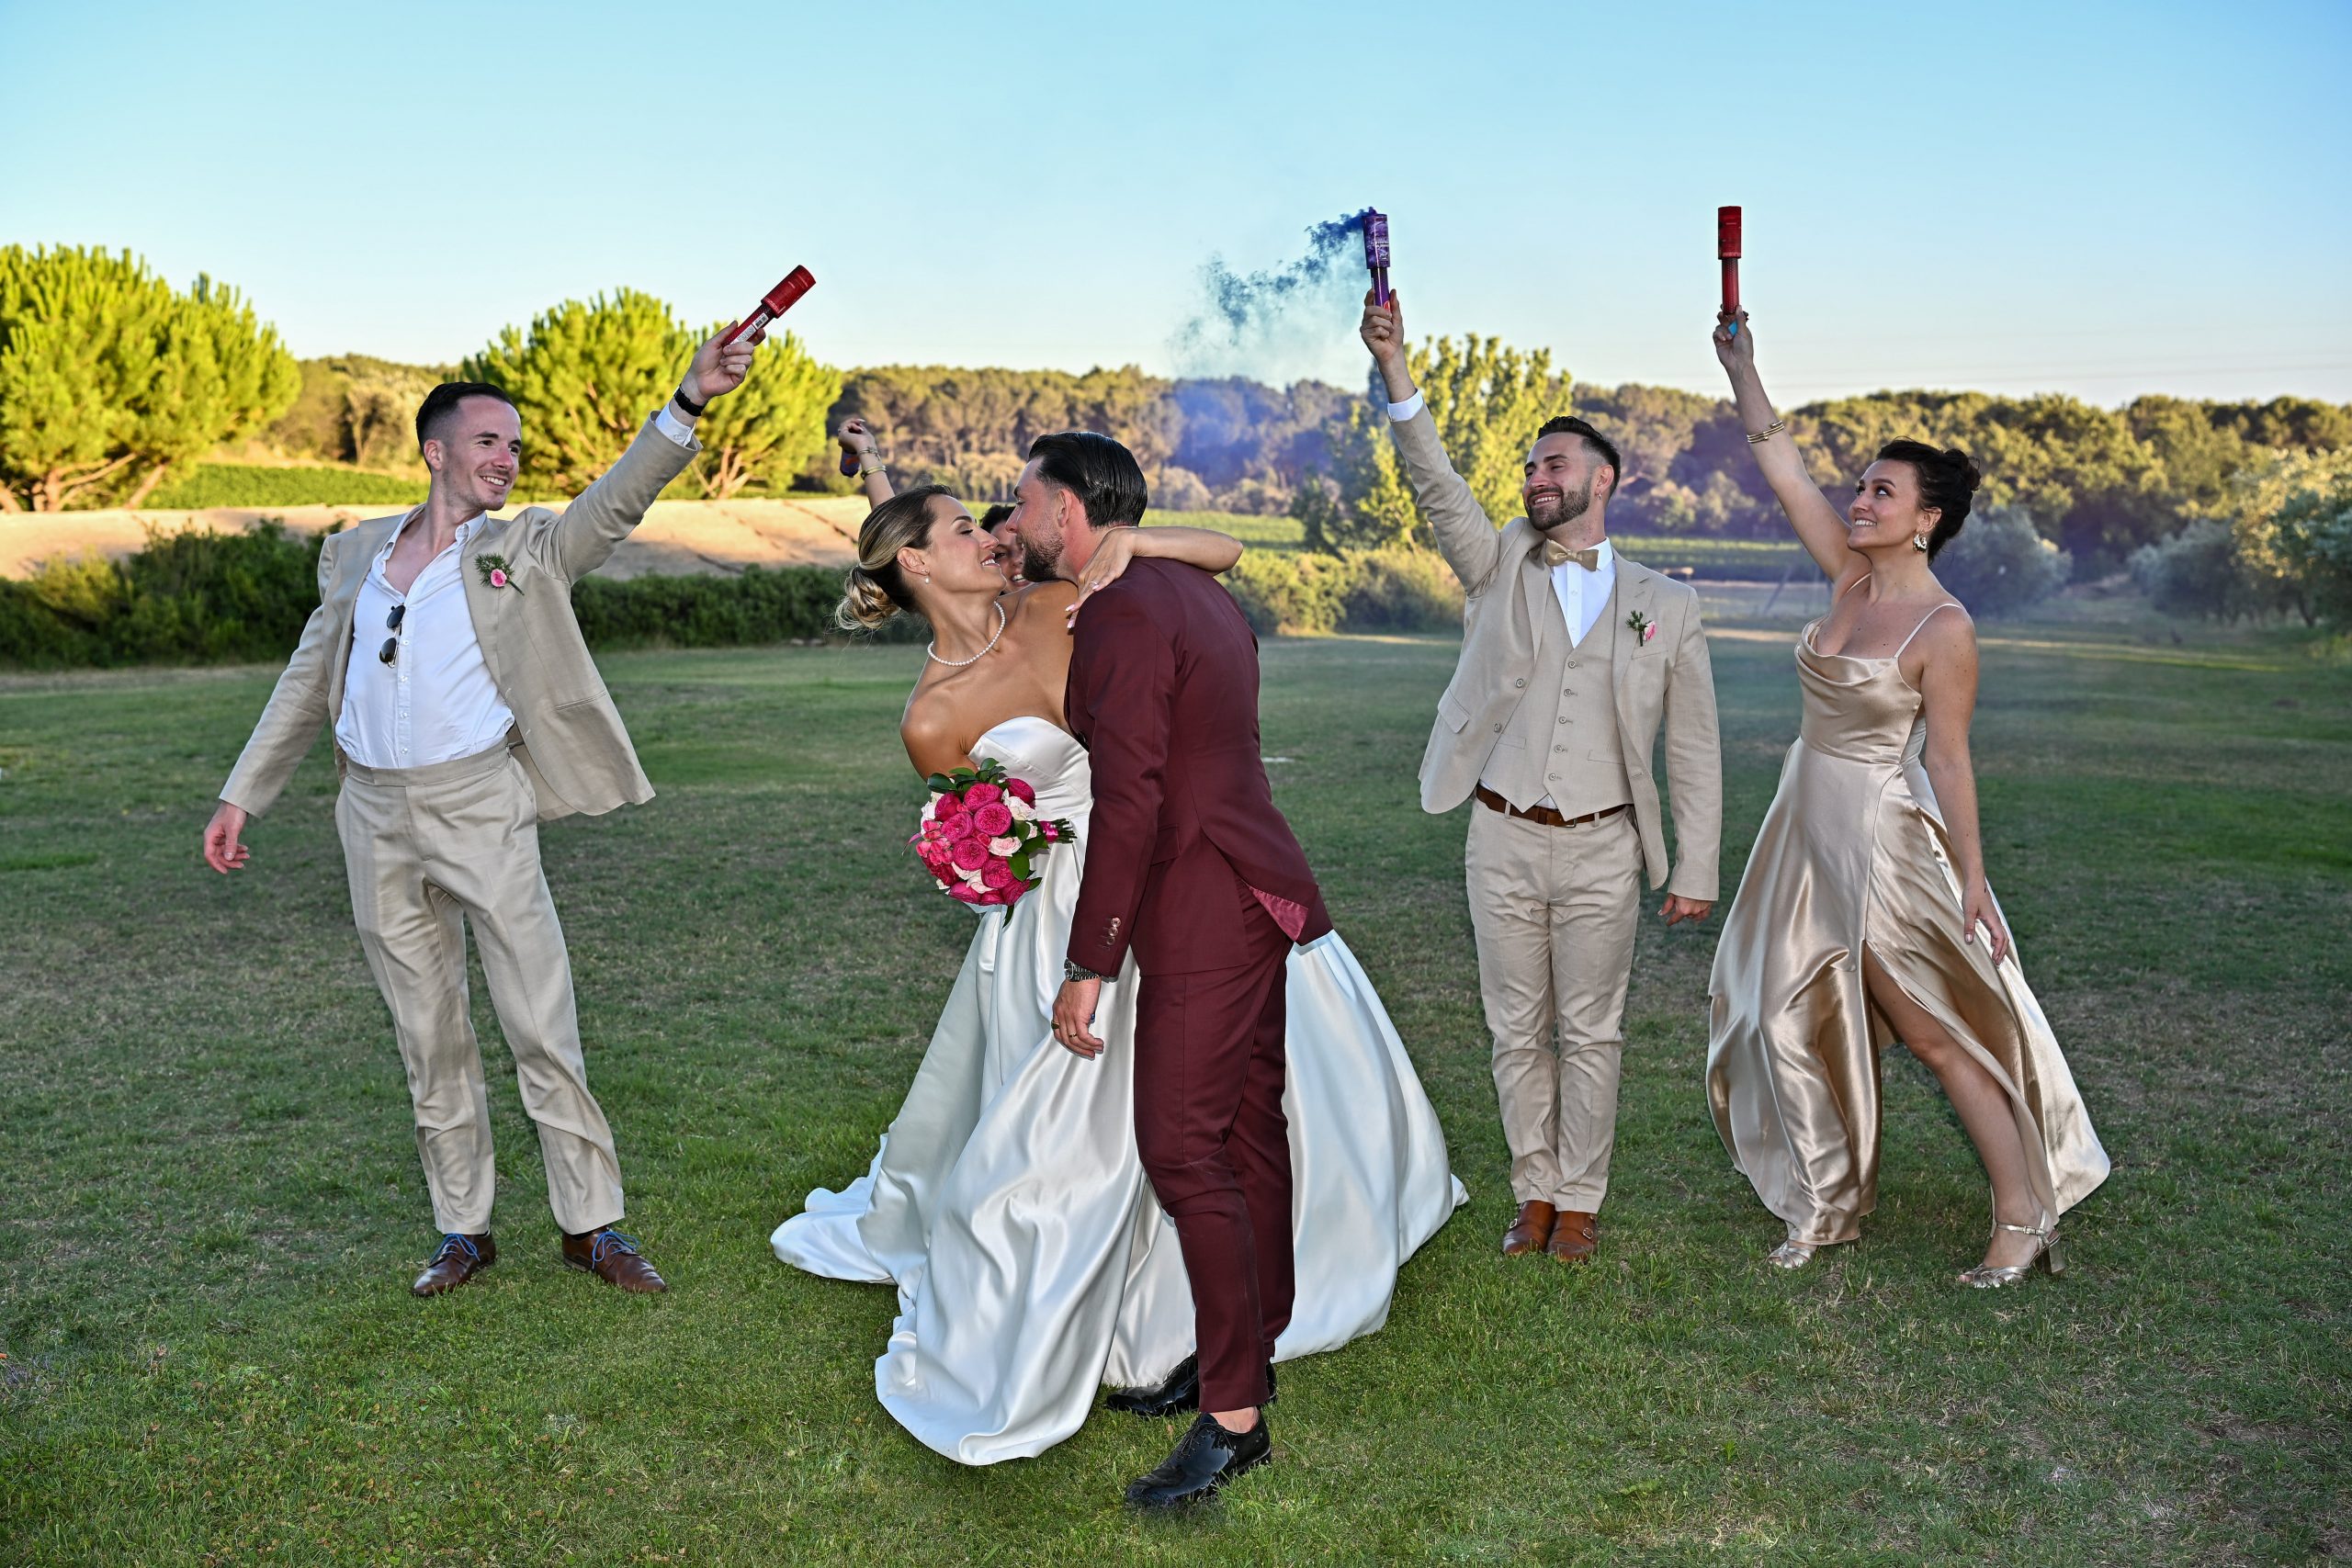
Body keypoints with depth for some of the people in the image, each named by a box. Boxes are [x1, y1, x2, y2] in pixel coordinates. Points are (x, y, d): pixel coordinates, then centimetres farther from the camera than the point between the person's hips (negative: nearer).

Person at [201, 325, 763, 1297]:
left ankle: (592, 1225, 11)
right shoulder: (355, 553, 11)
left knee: (543, 1030, -1)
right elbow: (307, 682, 17)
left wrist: (690, 400, -30)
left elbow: (618, 499, -15)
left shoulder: (526, 550, 2)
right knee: (429, 1043, 11)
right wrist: (241, 796, 15)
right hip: (377, 822, 3)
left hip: (480, 808, -3)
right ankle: (462, 1231, 24)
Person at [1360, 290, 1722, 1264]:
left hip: (1601, 851, -1)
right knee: (1517, 1032, 10)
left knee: (1590, 1034, 8)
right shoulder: (1499, 567, 5)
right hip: (1502, 840, 1)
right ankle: (1535, 1193, 26)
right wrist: (1395, 371, -27)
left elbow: (1693, 748, 4)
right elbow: (1435, 486, -12)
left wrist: (1694, 870, 0)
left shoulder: (1667, 605, 3)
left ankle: (1580, 1200, 23)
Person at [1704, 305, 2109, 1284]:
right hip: (1807, 830, 7)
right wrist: (1740, 367, 0)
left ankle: (2025, 1217, 14)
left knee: (1934, 1033, 0)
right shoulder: (1849, 576, 2)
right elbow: (1780, 468, 3)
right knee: (1799, 1021, 12)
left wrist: (1973, 883, -12)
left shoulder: (1944, 629, -16)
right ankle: (1829, 1206, 26)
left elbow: (1949, 763, -14)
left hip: (1882, 841, -7)